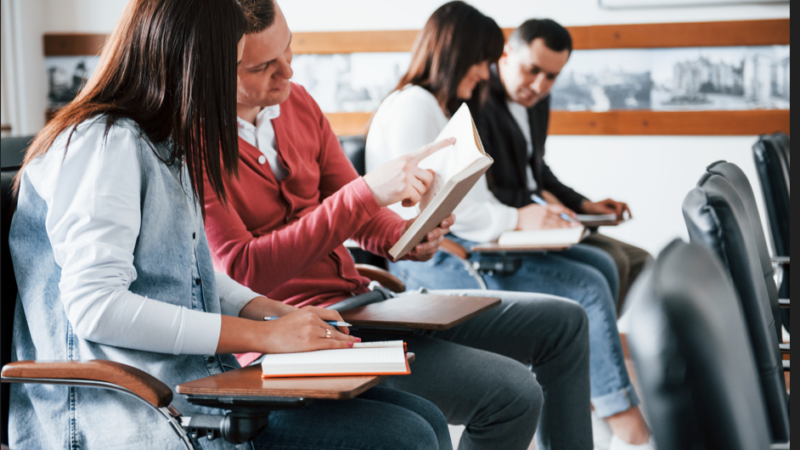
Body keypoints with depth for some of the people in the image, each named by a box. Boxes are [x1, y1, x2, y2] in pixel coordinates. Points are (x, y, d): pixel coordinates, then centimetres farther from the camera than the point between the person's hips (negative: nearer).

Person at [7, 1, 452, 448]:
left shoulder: (164, 147, 20)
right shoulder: (105, 143, -12)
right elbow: (95, 307, -21)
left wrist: (278, 313, 6)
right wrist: (264, 334, -18)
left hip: (197, 383, 10)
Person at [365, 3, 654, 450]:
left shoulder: (447, 110, 23)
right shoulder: (413, 106, -11)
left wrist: (533, 216, 2)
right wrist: (515, 219, -21)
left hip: (466, 244, 11)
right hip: (428, 258, -11)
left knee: (600, 264, 0)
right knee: (587, 290, -19)